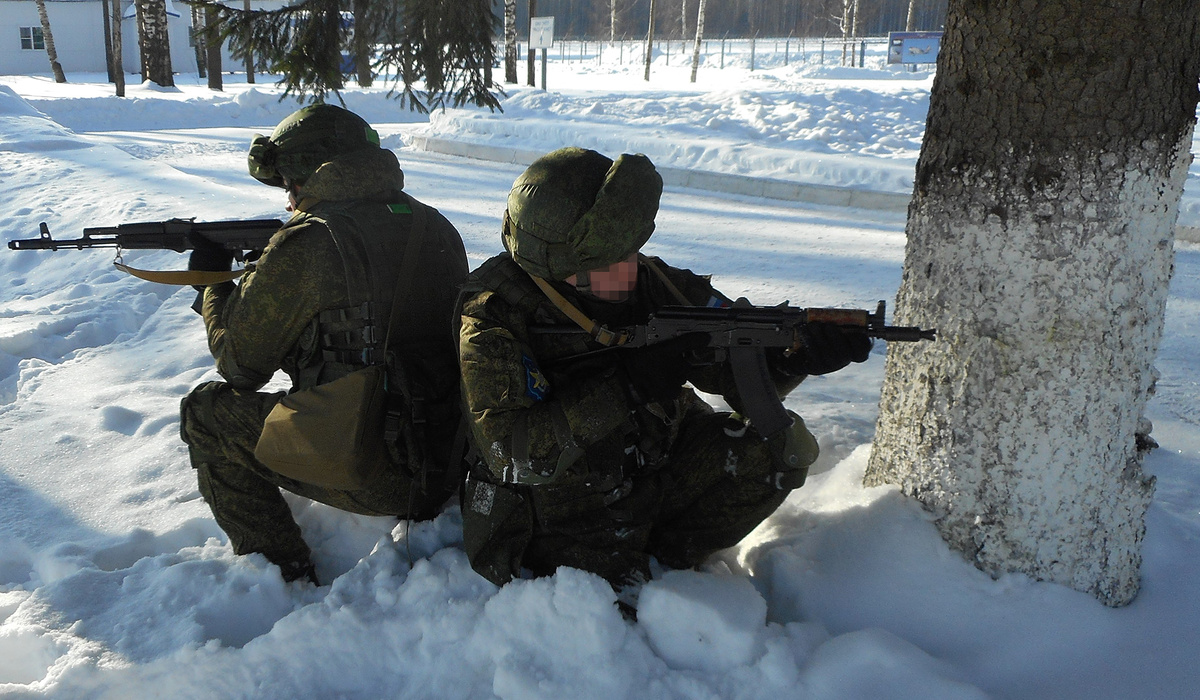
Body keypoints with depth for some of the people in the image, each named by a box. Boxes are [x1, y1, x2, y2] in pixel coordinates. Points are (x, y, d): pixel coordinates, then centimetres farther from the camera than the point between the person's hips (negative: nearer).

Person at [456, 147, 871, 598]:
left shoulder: (650, 282, -8)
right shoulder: (494, 315, -19)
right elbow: (510, 452, -28)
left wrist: (797, 354, -27)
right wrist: (624, 388, -33)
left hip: (656, 480, 5)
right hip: (561, 524, -4)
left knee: (778, 443, -12)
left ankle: (662, 558, 3)